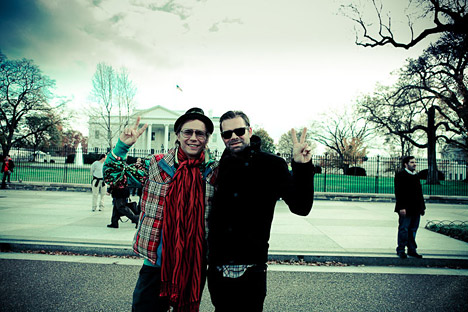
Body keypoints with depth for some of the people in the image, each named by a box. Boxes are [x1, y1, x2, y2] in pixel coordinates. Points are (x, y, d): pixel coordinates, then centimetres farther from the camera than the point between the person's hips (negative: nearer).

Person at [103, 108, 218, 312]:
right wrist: (123, 145, -11)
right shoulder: (157, 165, -4)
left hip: (194, 265, 1)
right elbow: (112, 174, 1)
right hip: (157, 262, -1)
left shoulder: (214, 172, -2)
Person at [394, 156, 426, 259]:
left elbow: (419, 192, 20)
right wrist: (401, 207, -19)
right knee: (404, 229, 0)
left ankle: (412, 250, 22)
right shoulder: (400, 174, -8)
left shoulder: (416, 175, 17)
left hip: (416, 209, 8)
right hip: (406, 209, -8)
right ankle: (401, 250, 10)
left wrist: (422, 207, 15)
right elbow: (398, 192, -14)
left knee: (413, 230, 13)